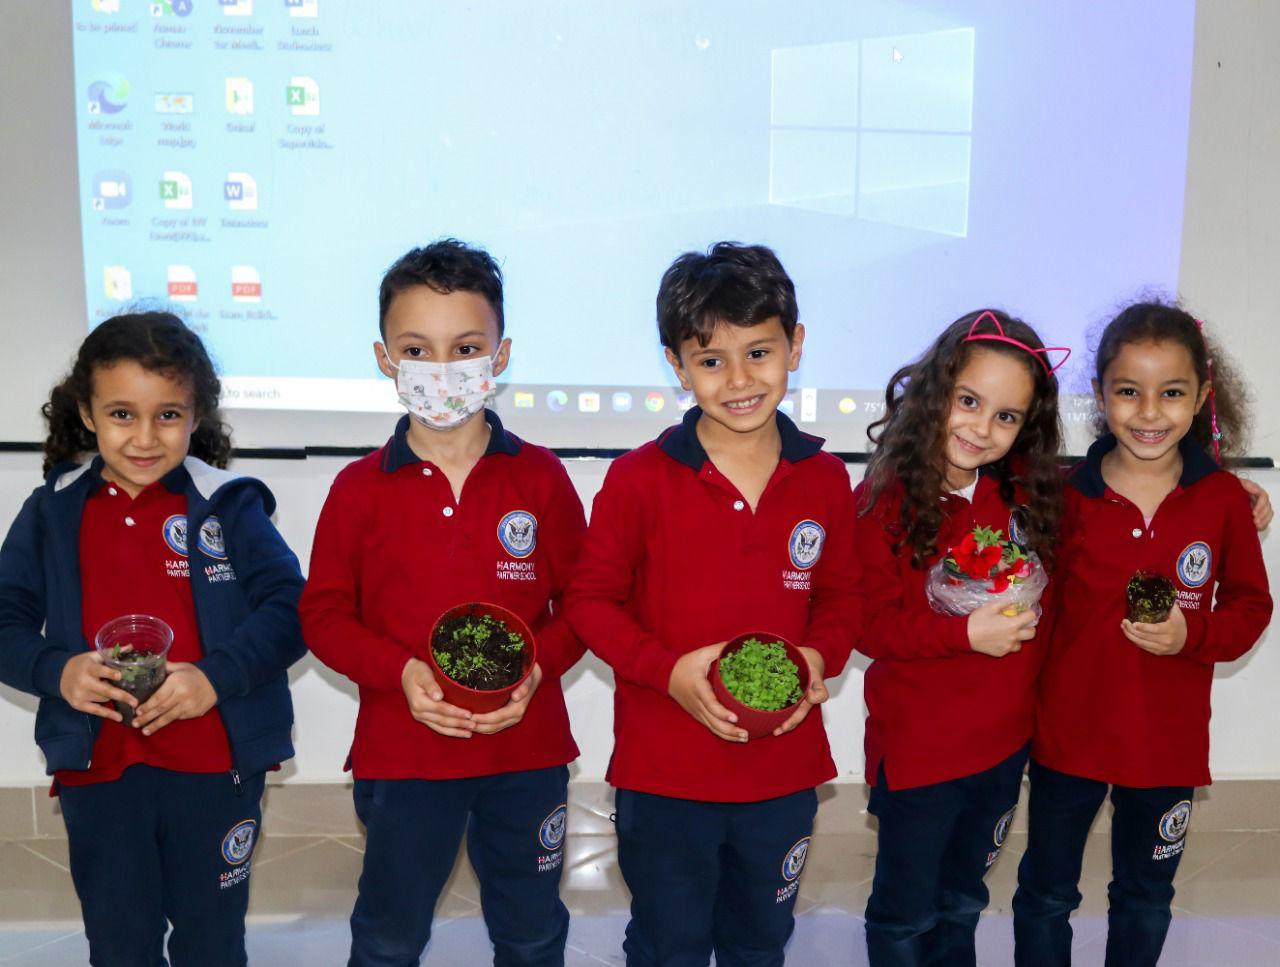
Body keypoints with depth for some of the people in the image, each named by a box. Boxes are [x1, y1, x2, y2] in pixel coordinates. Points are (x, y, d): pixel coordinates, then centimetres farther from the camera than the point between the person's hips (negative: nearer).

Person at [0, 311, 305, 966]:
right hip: (97, 767, 2)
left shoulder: (229, 506, -6)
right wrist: (55, 669, -17)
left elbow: (289, 608, -11)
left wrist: (216, 676, -25)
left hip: (215, 764, -2)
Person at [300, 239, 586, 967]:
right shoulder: (360, 489, -6)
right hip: (401, 752, 0)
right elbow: (324, 613, -2)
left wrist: (538, 666, -17)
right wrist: (401, 672, -17)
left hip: (525, 746, 1)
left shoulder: (541, 478, -4)